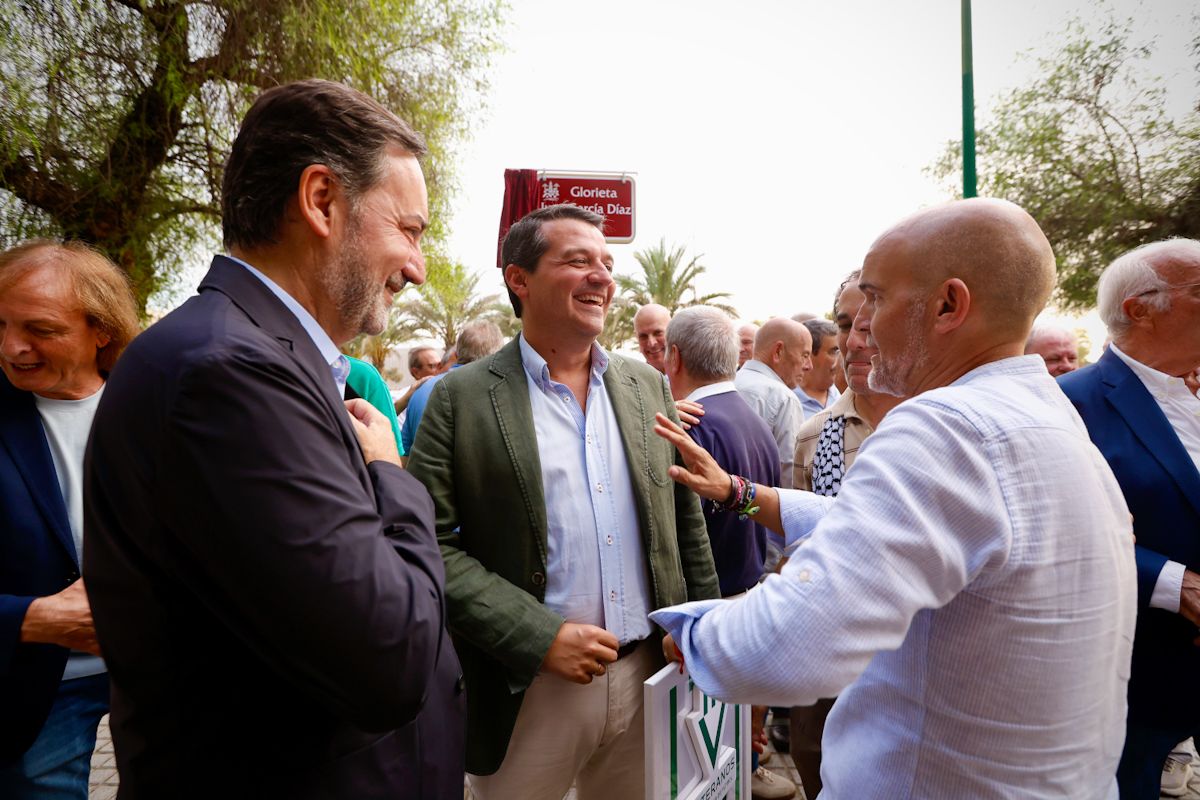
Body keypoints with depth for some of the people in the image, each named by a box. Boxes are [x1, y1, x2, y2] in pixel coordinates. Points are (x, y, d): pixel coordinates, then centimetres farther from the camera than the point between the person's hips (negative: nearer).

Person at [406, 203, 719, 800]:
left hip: (651, 676, 4)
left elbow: (687, 521, 9)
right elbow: (431, 544, -11)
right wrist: (538, 637, -17)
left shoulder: (647, 387, 6)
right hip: (527, 690, -3)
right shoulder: (461, 398, -8)